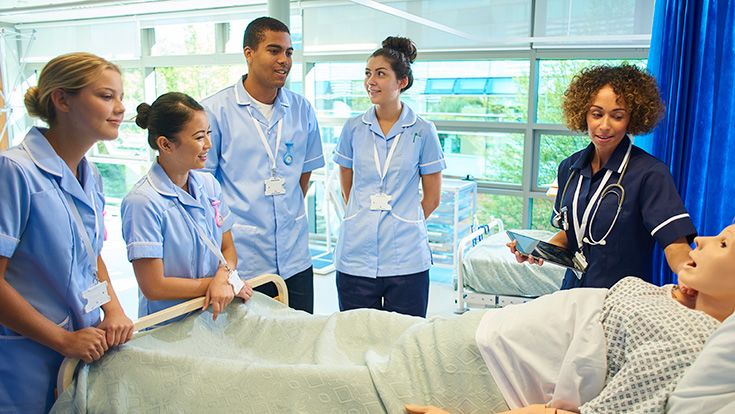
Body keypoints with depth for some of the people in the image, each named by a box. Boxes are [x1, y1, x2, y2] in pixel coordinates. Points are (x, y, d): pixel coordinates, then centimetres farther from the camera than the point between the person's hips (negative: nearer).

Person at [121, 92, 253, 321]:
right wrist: (221, 282, -8)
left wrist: (223, 279, -11)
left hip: (214, 317, 4)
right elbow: (153, 287, -13)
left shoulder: (209, 184, 5)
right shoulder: (143, 202, -14)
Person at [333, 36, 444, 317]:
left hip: (406, 258, -1)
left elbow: (432, 197, 6)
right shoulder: (353, 128, 5)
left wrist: (404, 224, 10)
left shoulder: (423, 131, -1)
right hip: (356, 255, 2)